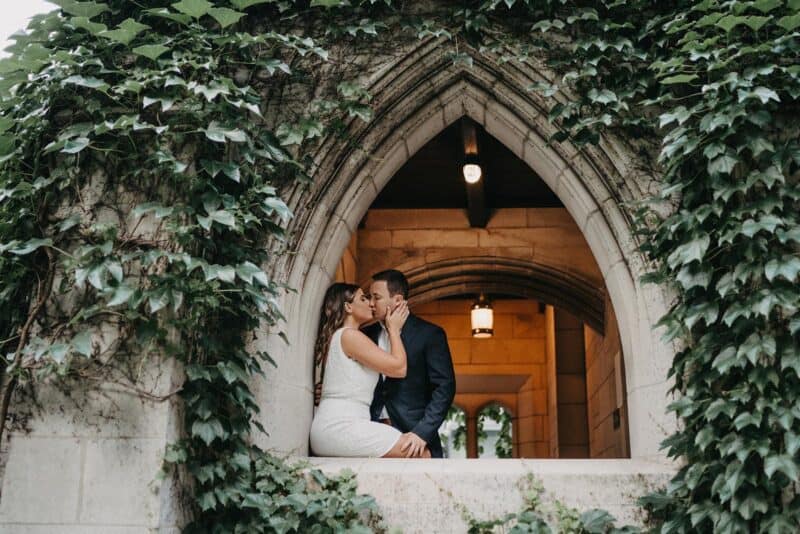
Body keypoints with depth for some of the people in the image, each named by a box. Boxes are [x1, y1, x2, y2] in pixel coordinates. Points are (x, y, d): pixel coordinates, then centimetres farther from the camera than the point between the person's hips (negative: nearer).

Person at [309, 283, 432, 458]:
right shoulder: (349, 335, -8)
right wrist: (394, 328, 3)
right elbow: (399, 368, -10)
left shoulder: (334, 337, 22)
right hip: (341, 427, -10)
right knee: (421, 454, -15)